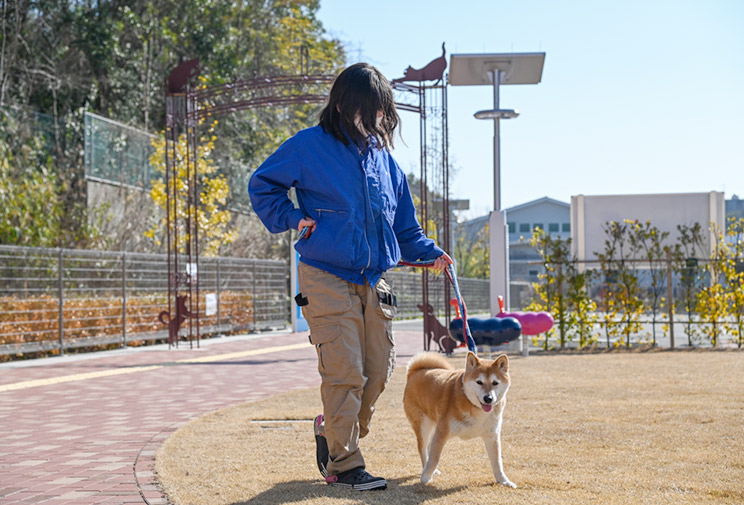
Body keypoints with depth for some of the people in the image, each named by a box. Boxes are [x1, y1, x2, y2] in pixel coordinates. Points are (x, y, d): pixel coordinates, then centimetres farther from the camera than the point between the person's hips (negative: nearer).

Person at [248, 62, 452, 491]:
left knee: (378, 372, 7)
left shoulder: (385, 158, 12)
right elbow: (262, 186, 7)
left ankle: (333, 432, 30)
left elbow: (404, 227, 18)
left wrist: (431, 252, 7)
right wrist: (292, 219, -5)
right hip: (327, 279, -5)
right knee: (345, 373, -10)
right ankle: (344, 464, 1)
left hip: (374, 282, 6)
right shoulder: (311, 146, -3)